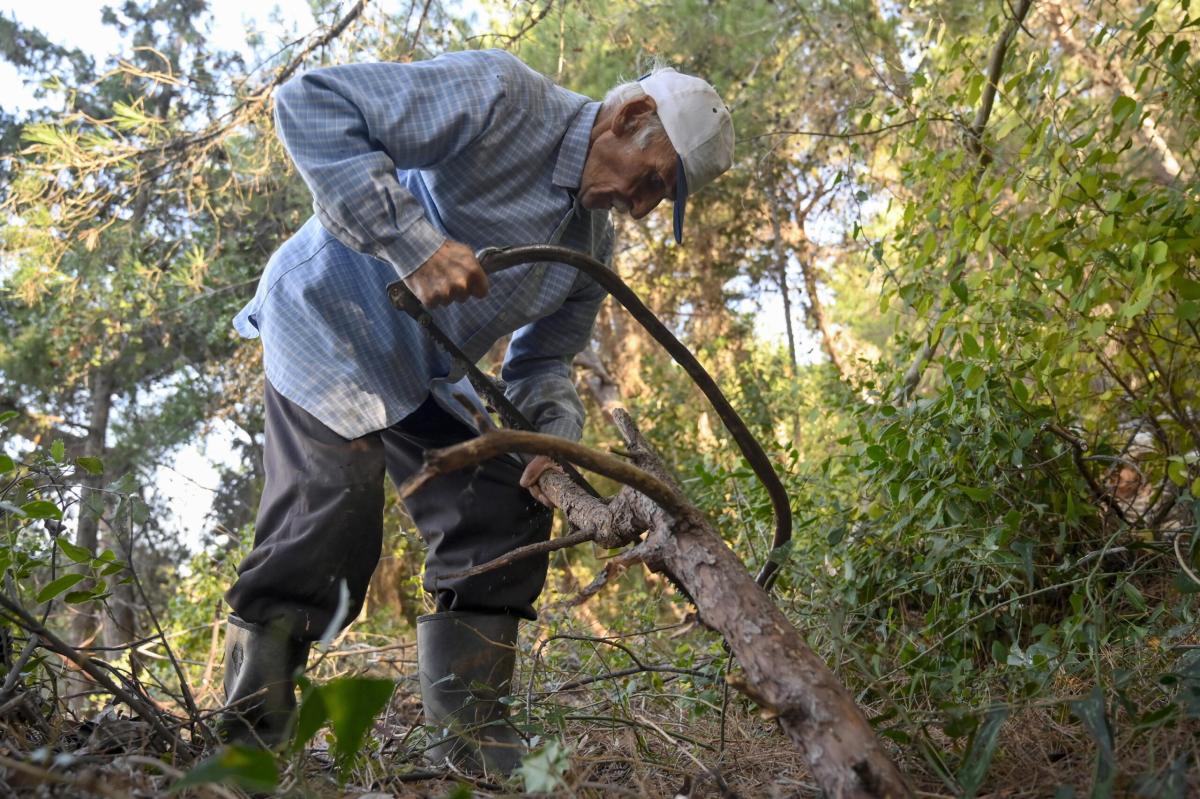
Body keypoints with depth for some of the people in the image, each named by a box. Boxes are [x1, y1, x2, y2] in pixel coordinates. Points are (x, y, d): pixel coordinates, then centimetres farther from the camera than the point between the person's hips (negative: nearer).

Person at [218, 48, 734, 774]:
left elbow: (543, 359, 8)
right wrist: (415, 244, -36)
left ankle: (474, 741, 6)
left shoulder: (594, 246, 2)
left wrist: (559, 432, -15)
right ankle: (247, 744, -3)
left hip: (424, 380, 8)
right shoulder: (500, 95, -23)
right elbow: (310, 102, -28)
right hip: (329, 326, -7)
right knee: (329, 535, -19)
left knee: (506, 515, -2)